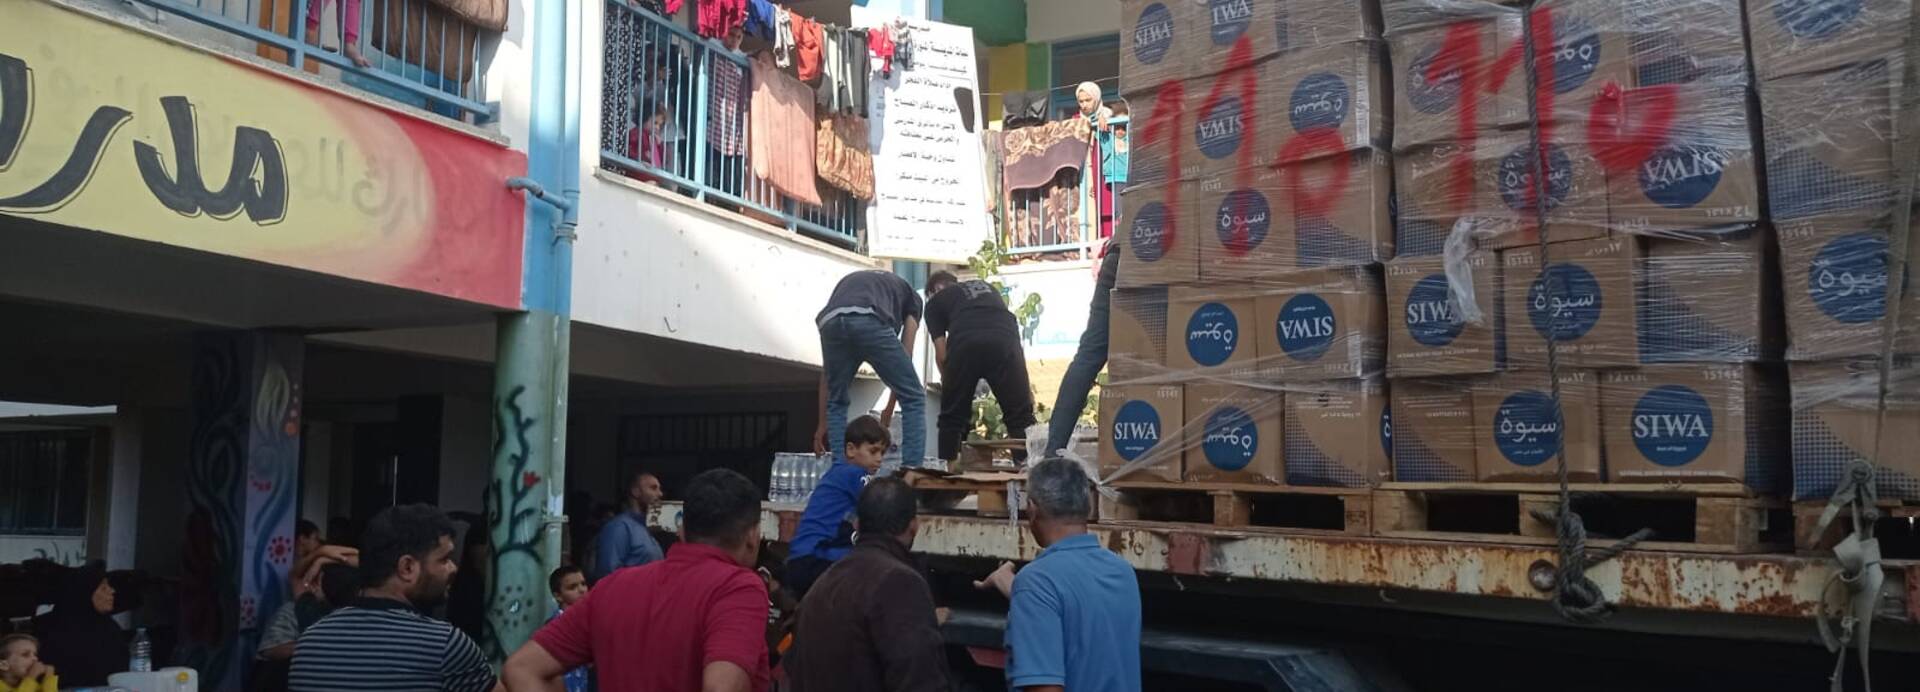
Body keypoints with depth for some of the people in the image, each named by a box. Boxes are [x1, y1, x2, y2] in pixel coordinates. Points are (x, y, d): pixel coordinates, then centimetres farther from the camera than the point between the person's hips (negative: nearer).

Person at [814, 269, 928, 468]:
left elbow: (826, 371, 39)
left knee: (836, 403, 25)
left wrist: (823, 423, 42)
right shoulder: (910, 294, 38)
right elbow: (904, 356, 26)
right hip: (870, 321, -3)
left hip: (831, 323, 3)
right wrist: (889, 408, 33)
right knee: (913, 398, 12)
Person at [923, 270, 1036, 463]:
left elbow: (941, 353, 21)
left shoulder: (935, 301, 28)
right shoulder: (987, 287, 39)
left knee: (952, 418, 15)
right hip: (1005, 342, 2)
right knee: (1020, 417, 7)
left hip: (964, 345, -2)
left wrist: (947, 380, 40)